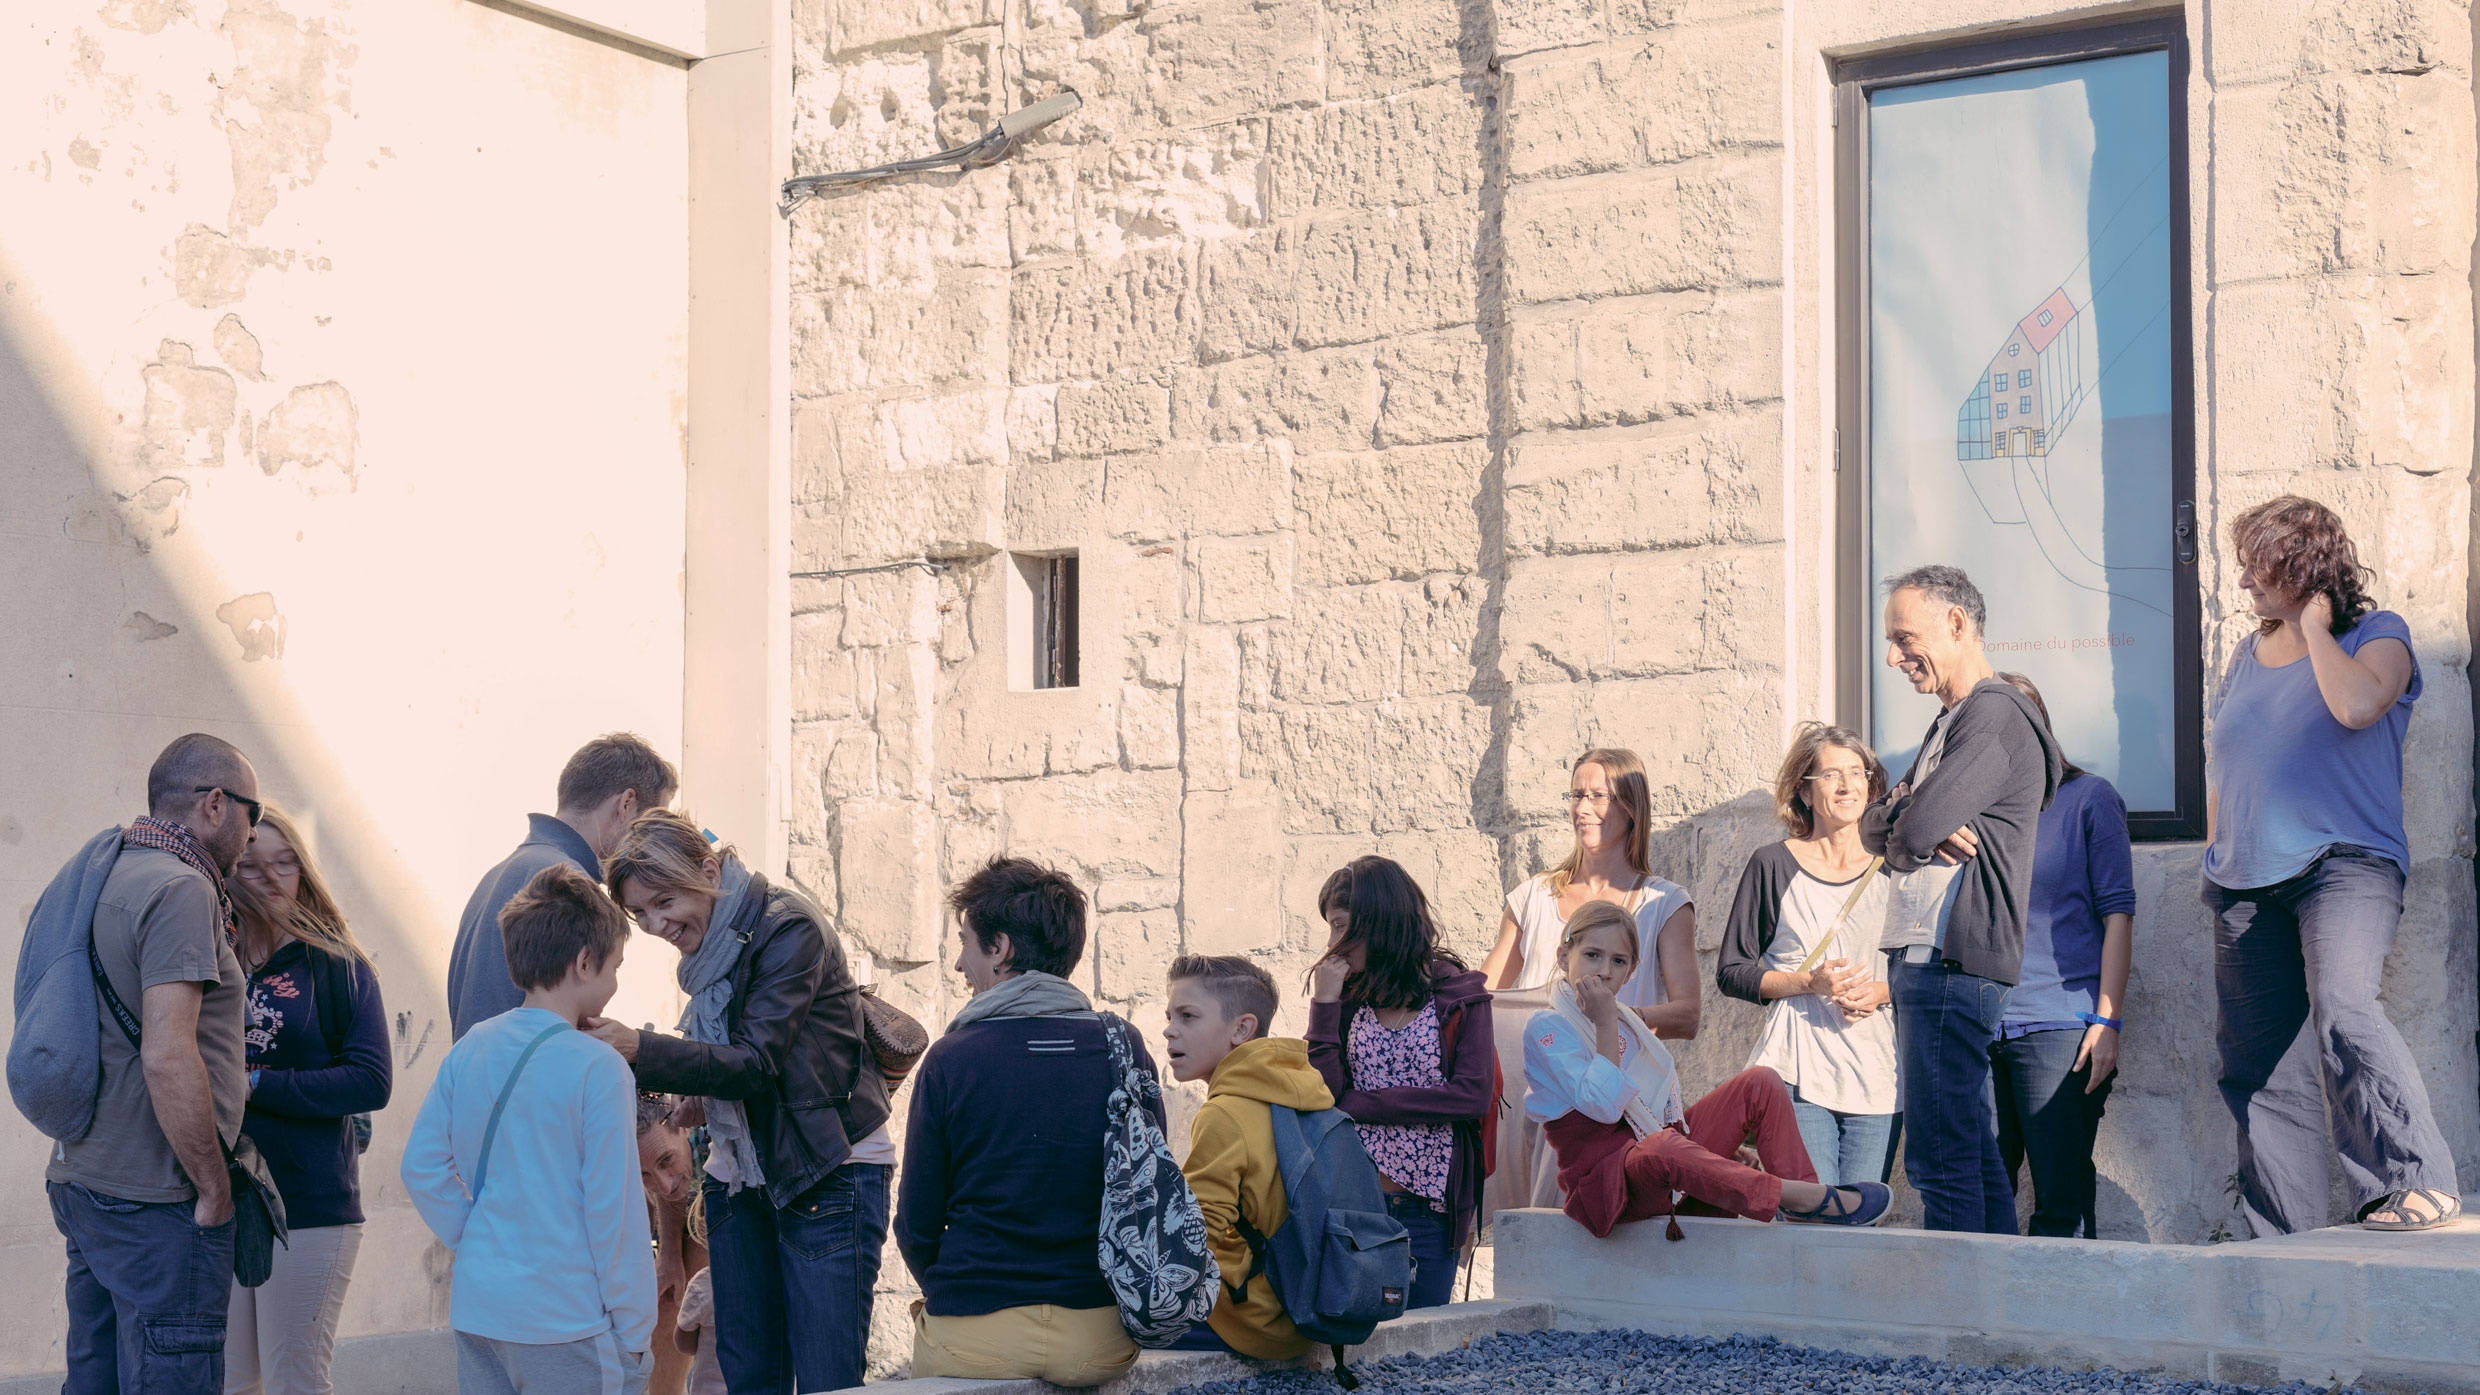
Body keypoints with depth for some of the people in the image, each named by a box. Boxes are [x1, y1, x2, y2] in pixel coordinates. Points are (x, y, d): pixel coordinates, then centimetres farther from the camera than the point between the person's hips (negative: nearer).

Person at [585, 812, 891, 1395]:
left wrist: (640, 1049, -33)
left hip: (826, 1172, -8)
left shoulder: (789, 927, -17)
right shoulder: (709, 943, 9)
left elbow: (756, 1062, -25)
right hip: (739, 1178, 8)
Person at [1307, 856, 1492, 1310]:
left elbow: (1473, 1097, -13)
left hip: (1430, 1209, -2)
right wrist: (1324, 1004, -9)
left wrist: (1360, 1103, -11)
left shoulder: (1459, 996, -1)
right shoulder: (1348, 999, 7)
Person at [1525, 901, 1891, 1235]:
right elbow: (1604, 1106, -21)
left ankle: (1801, 1212, -14)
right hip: (1607, 1174, -9)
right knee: (1662, 1148, -43)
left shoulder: (1625, 1021, 19)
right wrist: (1605, 1023, -21)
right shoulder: (1546, 1028, -8)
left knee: (1761, 1082, -2)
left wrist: (1722, 1142, 12)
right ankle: (1818, 1199, -34)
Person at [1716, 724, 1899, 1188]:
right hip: (1799, 1072, -3)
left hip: (1876, 1075, 3)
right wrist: (1809, 982, -10)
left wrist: (1880, 992, -4)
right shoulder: (1773, 866, 4)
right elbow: (1731, 973, 5)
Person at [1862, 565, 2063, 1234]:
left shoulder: (1994, 715, -11)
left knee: (1940, 1158, -10)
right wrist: (1909, 828, -6)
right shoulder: (1950, 722, 22)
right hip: (1923, 956, 10)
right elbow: (1873, 826, 17)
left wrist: (1904, 823, 2)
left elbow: (1919, 826, -21)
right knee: (1973, 1150, 11)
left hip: (1952, 960, -10)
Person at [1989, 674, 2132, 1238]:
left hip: (2060, 1026, -5)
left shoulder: (2089, 798, 5)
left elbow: (2117, 911, -1)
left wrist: (2107, 1019, -9)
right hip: (1980, 1027, 5)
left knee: (2061, 1203, -5)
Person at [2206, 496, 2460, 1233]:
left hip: (2344, 864, -6)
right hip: (2247, 882, 6)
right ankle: (2282, 1238, 9)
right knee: (2259, 1061, 3)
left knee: (2342, 1012, -31)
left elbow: (2356, 705, -19)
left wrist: (2314, 627, -6)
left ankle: (2420, 1182, -27)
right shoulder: (2247, 656, 20)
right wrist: (2215, 857, 18)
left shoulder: (2377, 634, 3)